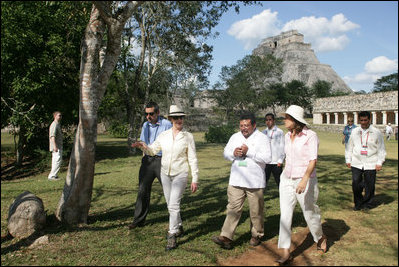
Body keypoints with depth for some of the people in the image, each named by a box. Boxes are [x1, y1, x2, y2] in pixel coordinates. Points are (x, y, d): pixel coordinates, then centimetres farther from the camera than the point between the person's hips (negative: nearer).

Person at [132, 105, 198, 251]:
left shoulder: (188, 136, -7)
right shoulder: (163, 135, 2)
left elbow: (193, 159, -6)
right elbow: (152, 150, 7)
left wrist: (195, 179, -7)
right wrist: (143, 146, -16)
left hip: (180, 174, -4)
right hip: (165, 173, 4)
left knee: (173, 205, -10)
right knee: (171, 204, 14)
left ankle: (172, 236, 0)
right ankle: (179, 227, 36)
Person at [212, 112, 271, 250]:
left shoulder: (262, 138, -3)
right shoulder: (235, 137, 12)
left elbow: (267, 158, -14)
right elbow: (225, 153, 14)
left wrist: (248, 152, -17)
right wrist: (234, 153, -8)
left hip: (255, 182, -3)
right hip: (236, 181, 3)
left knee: (256, 211, 10)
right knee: (233, 208, 0)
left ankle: (257, 235, 29)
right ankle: (226, 237, 0)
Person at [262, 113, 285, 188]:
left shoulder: (279, 132, 0)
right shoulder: (263, 132, 11)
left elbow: (282, 147, -1)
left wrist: (280, 160, -7)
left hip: (276, 162, -3)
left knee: (279, 181, 4)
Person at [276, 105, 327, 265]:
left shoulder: (310, 136, -12)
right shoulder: (288, 136, 7)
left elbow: (313, 161, -19)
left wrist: (304, 180, -30)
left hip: (305, 180, -5)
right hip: (286, 180, 6)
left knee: (310, 213, 11)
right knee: (285, 215, -1)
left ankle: (320, 238, 42)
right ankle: (286, 253, 6)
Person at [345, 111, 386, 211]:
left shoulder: (376, 132, 1)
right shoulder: (355, 132, 7)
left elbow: (381, 149, 5)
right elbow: (350, 147, 14)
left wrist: (379, 163, -1)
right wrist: (348, 160, 11)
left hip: (370, 164, -1)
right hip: (356, 164, 2)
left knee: (369, 186, 5)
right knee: (356, 184, -1)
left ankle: (367, 204, 23)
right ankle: (358, 204, 16)